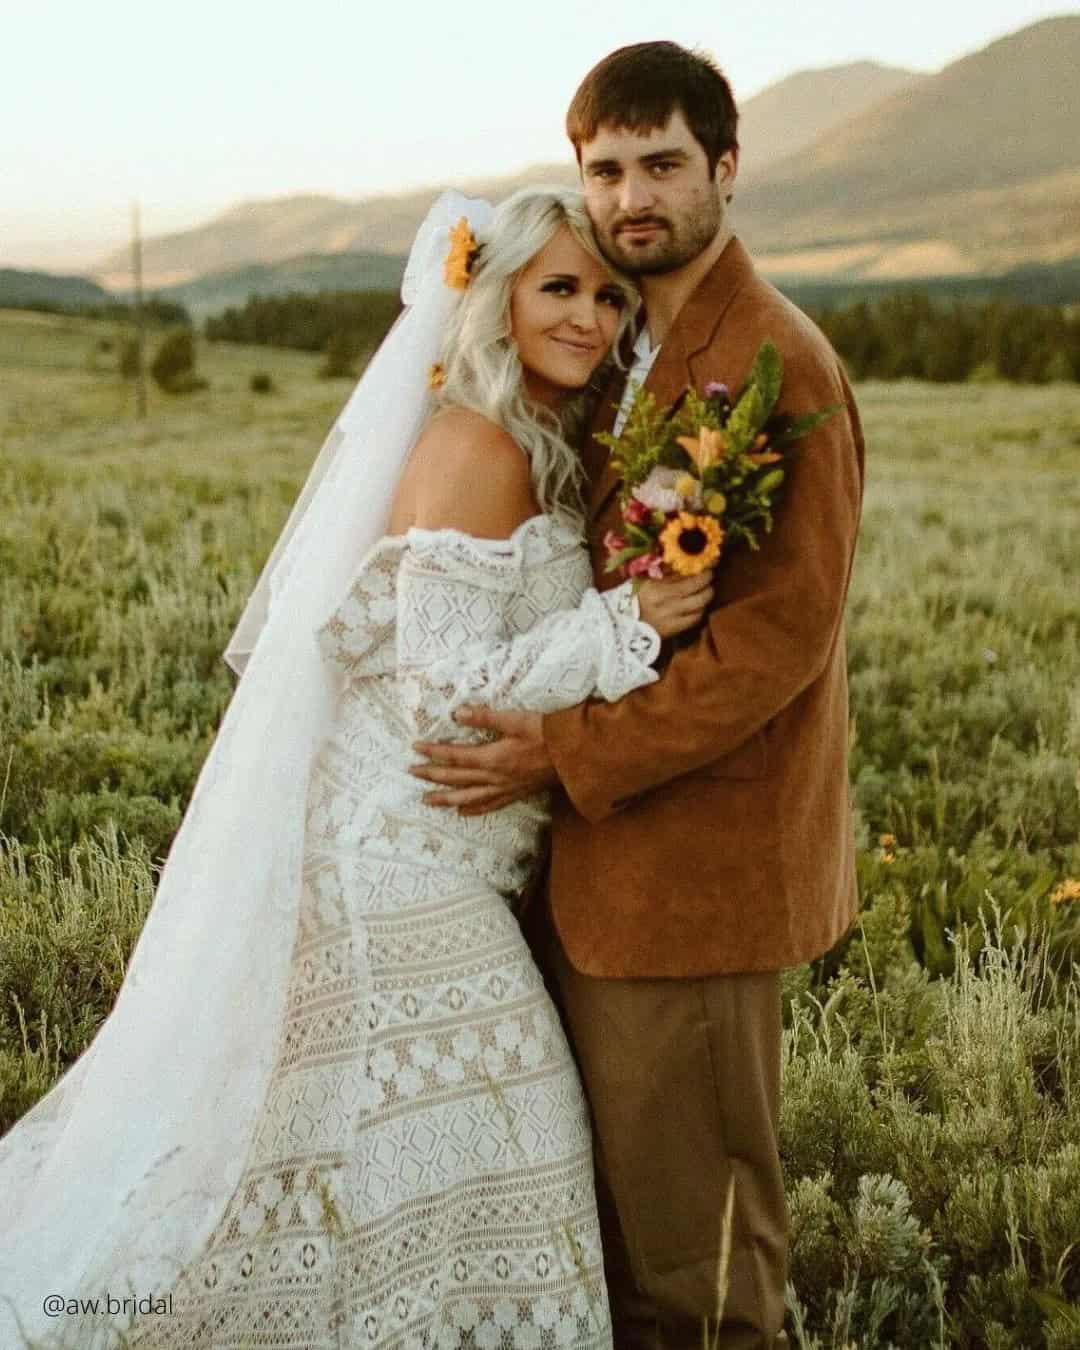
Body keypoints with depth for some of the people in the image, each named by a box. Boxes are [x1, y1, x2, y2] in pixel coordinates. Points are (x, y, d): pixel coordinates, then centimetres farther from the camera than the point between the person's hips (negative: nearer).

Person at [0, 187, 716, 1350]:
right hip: (402, 853, -10)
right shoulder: (477, 446, -17)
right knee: (453, 1145, 0)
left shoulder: (535, 447, 12)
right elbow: (448, 687, -21)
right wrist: (623, 626, -22)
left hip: (411, 847, 10)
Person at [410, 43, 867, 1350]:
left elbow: (779, 634, -20)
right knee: (605, 1175, 21)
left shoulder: (779, 365, -15)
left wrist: (569, 754, -20)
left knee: (684, 1208, 6)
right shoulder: (619, 351, 13)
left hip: (693, 851, -8)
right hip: (596, 842, 8)